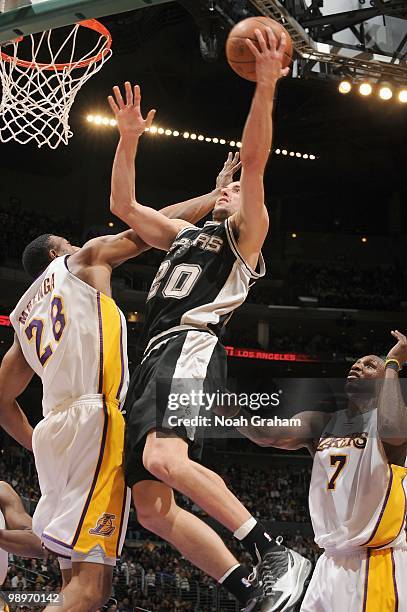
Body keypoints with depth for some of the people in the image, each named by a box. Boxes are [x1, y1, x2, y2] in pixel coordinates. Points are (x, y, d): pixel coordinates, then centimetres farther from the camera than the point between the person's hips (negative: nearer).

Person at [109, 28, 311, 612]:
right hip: (155, 358, 8)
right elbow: (123, 206, 31)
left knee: (164, 457, -35)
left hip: (191, 346, -8)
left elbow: (254, 160, -3)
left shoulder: (246, 233, 12)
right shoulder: (185, 234, 32)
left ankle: (278, 557, -31)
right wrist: (129, 140, 23)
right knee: (152, 506, -5)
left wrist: (265, 87, -13)